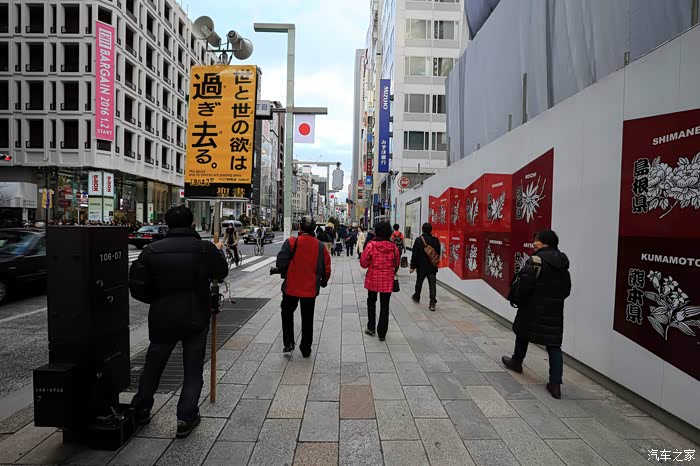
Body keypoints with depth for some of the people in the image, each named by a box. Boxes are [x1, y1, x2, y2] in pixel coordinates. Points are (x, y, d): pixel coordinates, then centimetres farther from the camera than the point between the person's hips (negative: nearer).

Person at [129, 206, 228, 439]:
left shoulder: (152, 250, -8)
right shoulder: (205, 248, -12)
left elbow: (137, 287, -6)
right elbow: (221, 272, 6)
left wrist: (158, 300, 11)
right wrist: (219, 252, 23)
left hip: (162, 319, 2)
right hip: (196, 319, -2)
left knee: (153, 365, 23)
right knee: (193, 369, 12)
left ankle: (141, 410, 39)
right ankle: (186, 417, 15)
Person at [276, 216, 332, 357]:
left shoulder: (291, 242, -15)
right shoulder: (321, 246, -5)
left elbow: (281, 263, -16)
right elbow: (326, 268, 2)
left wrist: (284, 273, 6)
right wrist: (324, 281, 21)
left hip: (291, 287, -2)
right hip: (311, 289, 2)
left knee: (287, 313, 21)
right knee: (307, 318, 14)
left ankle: (288, 343, 18)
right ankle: (306, 349, 22)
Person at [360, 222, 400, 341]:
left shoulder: (371, 245, -14)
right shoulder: (393, 247, -6)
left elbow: (363, 263, -10)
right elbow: (397, 264, 7)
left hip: (373, 279, -1)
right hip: (387, 281, 1)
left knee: (371, 302, 22)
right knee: (385, 306, 10)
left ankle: (371, 328, 26)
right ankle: (382, 333, 14)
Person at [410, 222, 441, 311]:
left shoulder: (418, 240, -11)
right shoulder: (436, 240, -2)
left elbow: (414, 254, -10)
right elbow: (438, 253, 7)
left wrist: (412, 266, -4)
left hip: (421, 266, -1)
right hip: (432, 267, 1)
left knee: (419, 282, 18)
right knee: (432, 284, 1)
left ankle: (416, 297, 38)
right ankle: (432, 303, -5)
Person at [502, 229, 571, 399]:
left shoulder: (537, 260, -17)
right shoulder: (562, 263, 7)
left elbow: (525, 284, -22)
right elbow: (566, 289, 11)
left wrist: (520, 302, -6)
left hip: (533, 307, -5)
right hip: (555, 310, 5)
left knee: (523, 333, 19)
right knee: (554, 344, 7)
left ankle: (516, 362, 40)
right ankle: (555, 384, 3)